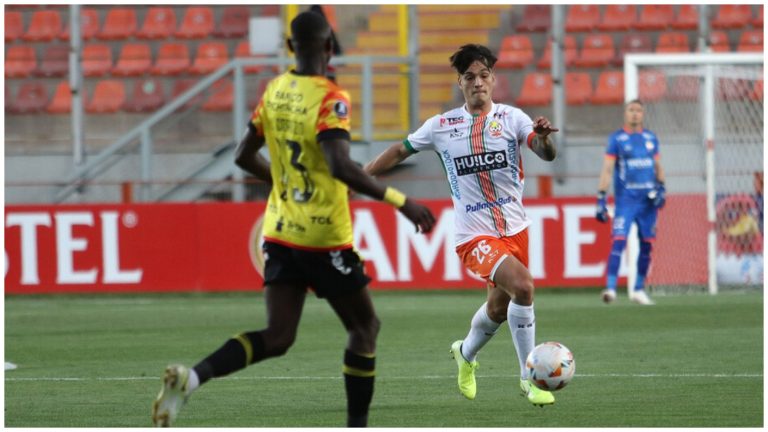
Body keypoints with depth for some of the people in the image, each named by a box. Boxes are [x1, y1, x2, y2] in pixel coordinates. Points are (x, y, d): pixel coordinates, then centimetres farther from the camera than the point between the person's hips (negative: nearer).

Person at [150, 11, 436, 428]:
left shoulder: (274, 92, 6)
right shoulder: (330, 99, -15)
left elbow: (244, 156, 15)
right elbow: (340, 166, -28)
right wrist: (399, 201, -23)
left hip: (280, 233, 6)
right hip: (324, 237, -6)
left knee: (277, 337, 3)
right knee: (364, 326, 13)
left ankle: (191, 376, -19)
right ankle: (356, 427, 14)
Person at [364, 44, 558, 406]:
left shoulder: (511, 118, 0)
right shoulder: (442, 126, 1)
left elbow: (547, 155, -16)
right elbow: (400, 151, 16)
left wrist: (542, 137, -38)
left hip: (515, 228, 3)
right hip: (475, 235, -3)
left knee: (500, 307, 17)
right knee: (522, 286, -26)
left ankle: (465, 354, 51)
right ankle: (529, 379, -16)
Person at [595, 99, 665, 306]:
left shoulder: (651, 138, 12)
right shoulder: (616, 139, 0)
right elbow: (607, 169, -5)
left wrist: (661, 188, 3)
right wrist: (601, 198, -12)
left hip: (648, 200, 4)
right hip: (626, 199, -4)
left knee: (646, 245, 6)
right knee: (619, 240, -17)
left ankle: (639, 290, 17)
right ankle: (610, 288, -22)